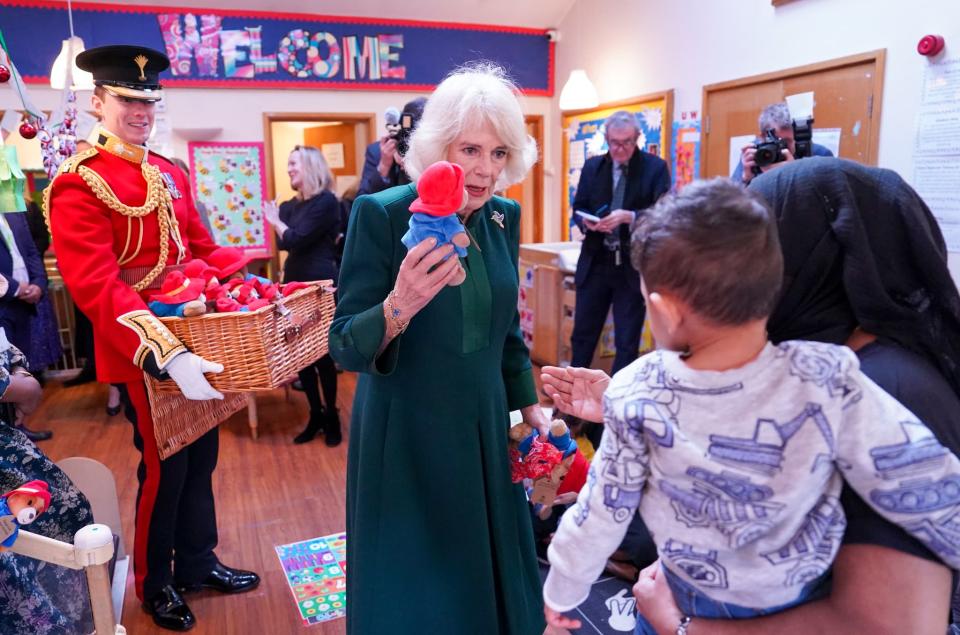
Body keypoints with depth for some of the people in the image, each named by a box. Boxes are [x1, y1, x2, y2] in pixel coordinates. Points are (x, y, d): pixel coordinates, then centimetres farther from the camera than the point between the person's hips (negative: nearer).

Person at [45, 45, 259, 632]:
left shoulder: (171, 174, 10)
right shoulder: (78, 185, -16)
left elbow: (203, 250, 15)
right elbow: (97, 288, -26)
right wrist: (167, 355, -36)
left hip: (195, 340, 7)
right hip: (143, 354, -7)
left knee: (201, 457, 17)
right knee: (164, 468, 7)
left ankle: (197, 563, 38)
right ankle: (155, 583, 31)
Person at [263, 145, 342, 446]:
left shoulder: (326, 201, -10)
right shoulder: (290, 206, 13)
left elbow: (296, 239, -14)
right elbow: (283, 244, 5)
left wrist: (276, 222, 1)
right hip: (295, 281, 7)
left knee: (322, 351, 0)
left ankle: (331, 415, 16)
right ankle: (315, 414, 21)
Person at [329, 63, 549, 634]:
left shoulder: (504, 217, -1)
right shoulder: (382, 213, -17)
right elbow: (346, 347, -18)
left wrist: (529, 404, 13)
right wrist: (399, 306, -37)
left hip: (484, 426, 5)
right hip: (405, 432, -4)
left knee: (487, 570, 20)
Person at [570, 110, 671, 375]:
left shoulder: (655, 167, -4)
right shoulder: (592, 166, 7)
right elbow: (577, 208, 9)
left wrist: (629, 216, -27)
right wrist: (587, 222, -14)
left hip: (633, 266, -3)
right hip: (595, 263, 3)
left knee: (627, 341, 6)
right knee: (582, 333, 11)